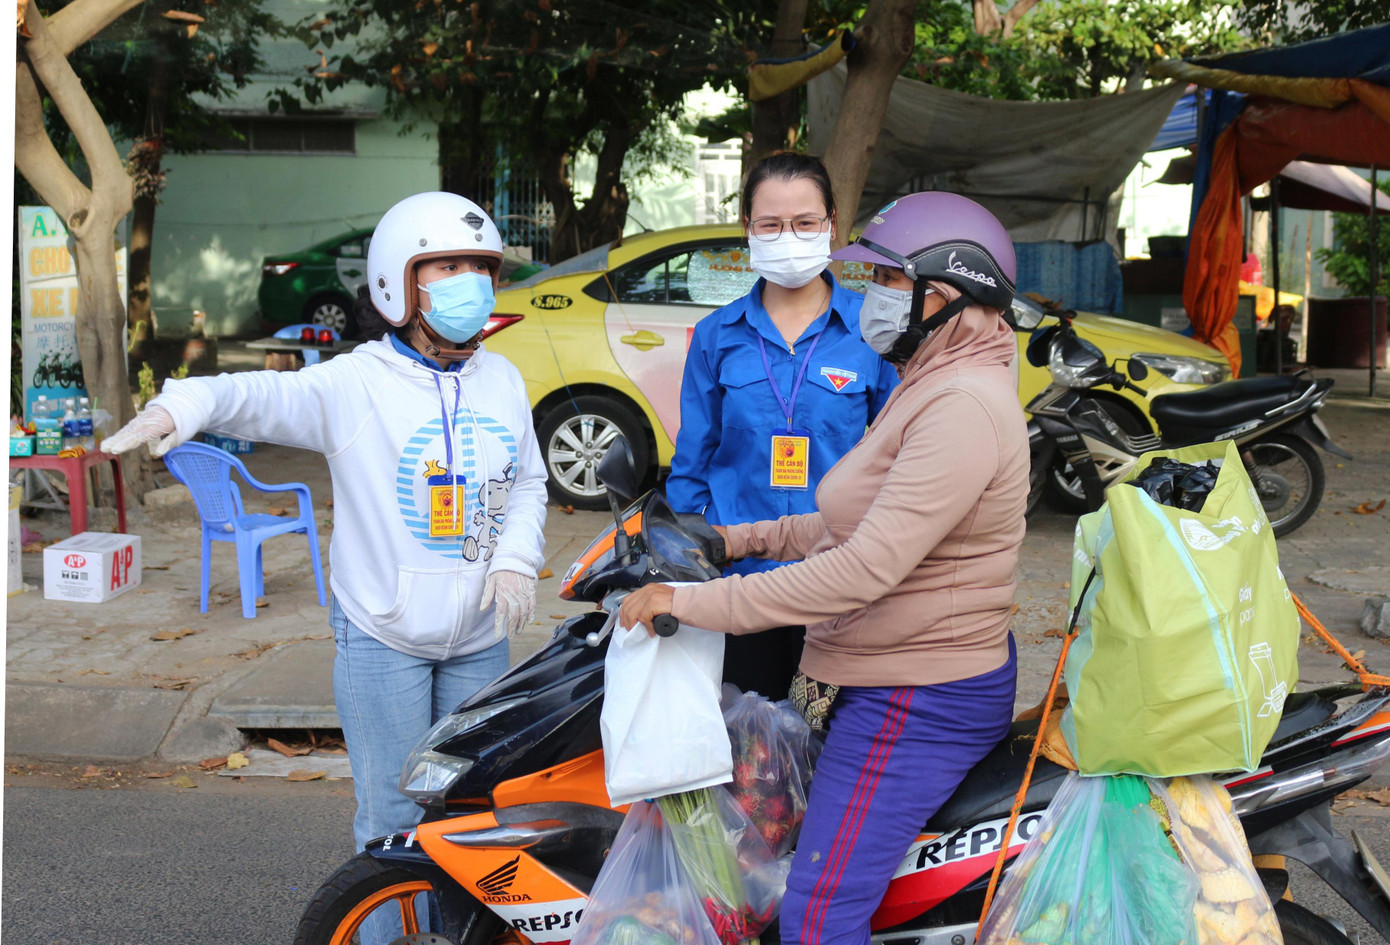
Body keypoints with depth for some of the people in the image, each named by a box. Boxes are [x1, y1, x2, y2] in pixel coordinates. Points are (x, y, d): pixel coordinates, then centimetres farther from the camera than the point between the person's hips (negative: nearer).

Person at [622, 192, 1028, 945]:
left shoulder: (963, 406, -22)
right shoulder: (934, 387, 15)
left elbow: (867, 567, -29)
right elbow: (859, 522, 22)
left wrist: (697, 602, -27)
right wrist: (748, 538, 17)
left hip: (915, 705, -11)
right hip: (892, 683, 11)